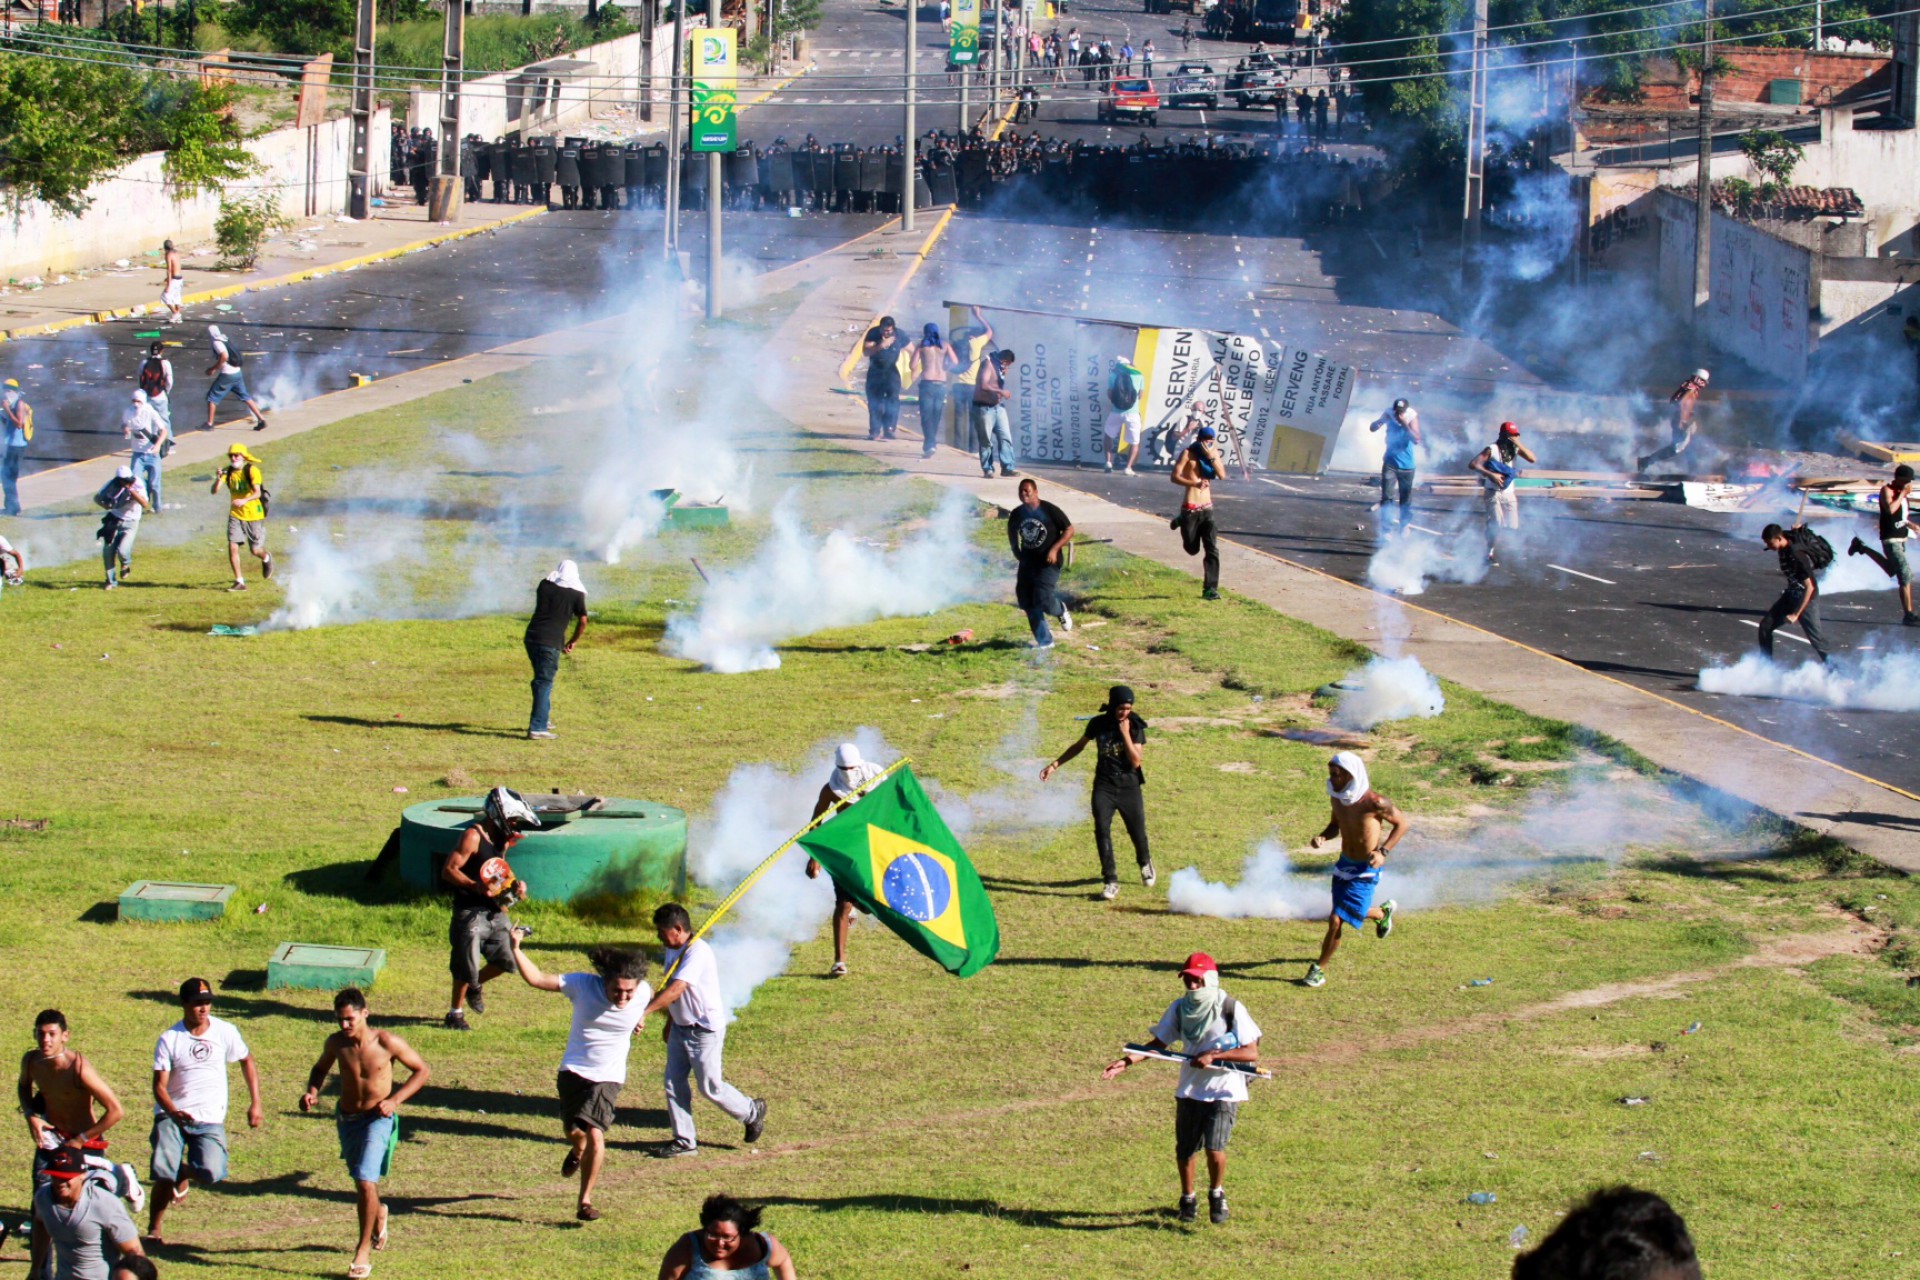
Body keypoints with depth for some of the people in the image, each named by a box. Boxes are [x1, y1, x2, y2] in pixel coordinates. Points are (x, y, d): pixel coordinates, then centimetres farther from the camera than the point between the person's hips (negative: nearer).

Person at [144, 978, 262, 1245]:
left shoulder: (225, 1032, 0)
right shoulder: (169, 1039, -5)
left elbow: (247, 1062, 16)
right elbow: (159, 1085, -9)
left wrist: (255, 1103, 10)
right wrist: (174, 1113, -28)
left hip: (210, 1120, 1)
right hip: (172, 1115, -1)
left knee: (211, 1173, -21)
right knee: (164, 1173, -19)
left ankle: (183, 1173, 17)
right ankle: (153, 1230, 4)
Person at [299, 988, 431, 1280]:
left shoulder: (387, 1043, -18)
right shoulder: (336, 1043, -7)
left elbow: (423, 1070, -7)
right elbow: (321, 1069, 14)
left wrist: (394, 1100, -18)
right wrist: (312, 1092, -8)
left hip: (378, 1119, -5)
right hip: (347, 1119, 5)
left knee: (366, 1181, -19)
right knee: (361, 1182, 21)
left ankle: (364, 1251, -9)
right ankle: (378, 1214, 55)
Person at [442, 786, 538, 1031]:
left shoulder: (501, 839, 12)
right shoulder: (473, 836, -14)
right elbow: (448, 870, -20)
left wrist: (511, 887, 7)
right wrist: (475, 886, -32)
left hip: (494, 911, 8)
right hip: (470, 912, -8)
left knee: (506, 959, 6)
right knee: (466, 966, -3)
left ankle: (475, 986, 33)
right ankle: (456, 1013, 14)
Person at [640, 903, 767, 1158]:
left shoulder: (697, 952, -25)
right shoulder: (672, 951, 6)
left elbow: (675, 990, -36)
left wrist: (644, 1011, -42)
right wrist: (669, 1023, 25)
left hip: (705, 1030, -9)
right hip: (680, 1028, 9)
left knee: (710, 1087, 2)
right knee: (674, 1084, 5)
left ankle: (752, 1112, 26)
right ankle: (684, 1140, 12)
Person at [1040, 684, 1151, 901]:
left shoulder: (1135, 727, -7)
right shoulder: (1098, 724, -1)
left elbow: (1135, 761, -15)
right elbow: (1079, 746, 15)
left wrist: (1125, 734, -22)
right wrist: (1055, 764, 13)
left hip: (1129, 787, -1)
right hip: (1104, 787, 1)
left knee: (1137, 832, 7)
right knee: (1102, 830, -15)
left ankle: (1145, 863, 41)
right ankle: (1110, 881, -8)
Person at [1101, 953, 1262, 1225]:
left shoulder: (1231, 1008, -12)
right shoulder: (1180, 1008, 3)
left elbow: (1252, 1052, -15)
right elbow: (1159, 1042, 5)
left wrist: (1214, 1055, -25)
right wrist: (1127, 1061, -9)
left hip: (1224, 1091, -4)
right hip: (1190, 1090, 4)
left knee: (1214, 1148, -16)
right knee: (1184, 1150, 6)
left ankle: (1216, 1194, 12)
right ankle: (1188, 1199, 32)